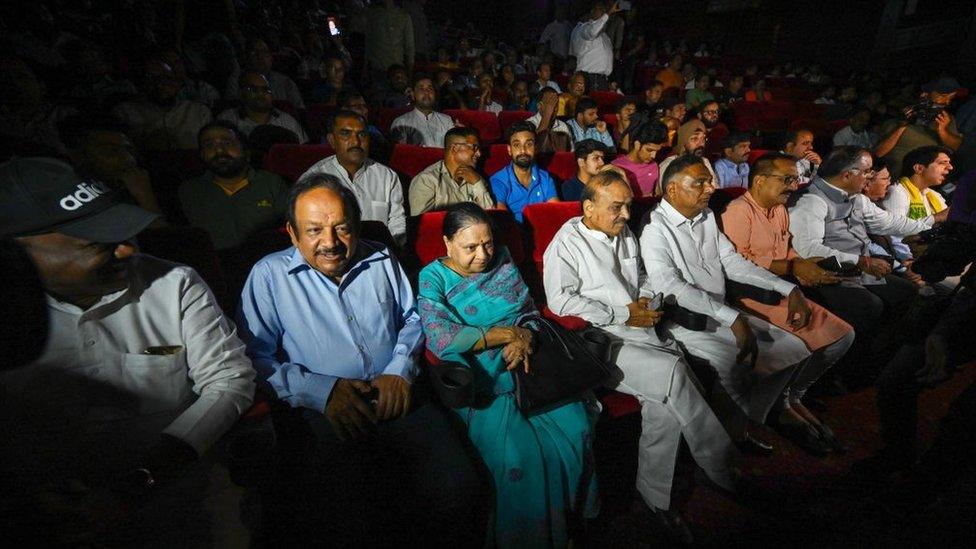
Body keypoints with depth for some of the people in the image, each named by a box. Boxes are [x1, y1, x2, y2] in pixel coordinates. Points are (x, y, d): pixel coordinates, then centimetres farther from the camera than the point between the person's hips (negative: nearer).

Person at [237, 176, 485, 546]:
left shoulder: (381, 261, 15)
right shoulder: (269, 275, 6)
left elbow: (411, 318, 19)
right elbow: (254, 355, 0)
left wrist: (400, 369, 1)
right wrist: (319, 389, -13)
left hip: (395, 400, 3)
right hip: (319, 414, -2)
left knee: (458, 488, -19)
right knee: (348, 516, -28)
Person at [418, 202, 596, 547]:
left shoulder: (502, 262, 10)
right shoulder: (432, 278, -4)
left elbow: (530, 311, 12)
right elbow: (441, 339, -18)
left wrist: (526, 339, -12)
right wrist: (511, 333, -13)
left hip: (528, 368, 5)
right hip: (482, 385, -4)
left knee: (577, 428, -14)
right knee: (515, 455, -25)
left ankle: (569, 515, 13)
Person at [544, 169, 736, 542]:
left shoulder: (625, 235, 18)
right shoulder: (566, 243, -4)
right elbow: (560, 300, -14)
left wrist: (645, 297, 6)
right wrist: (623, 315, -13)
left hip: (642, 330, 7)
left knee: (664, 403, -19)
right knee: (674, 370, -25)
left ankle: (655, 496, 0)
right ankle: (723, 468, -5)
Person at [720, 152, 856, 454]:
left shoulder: (781, 210, 19)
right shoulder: (739, 211, -13)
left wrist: (808, 268, 4)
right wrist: (792, 268, -19)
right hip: (751, 297, -10)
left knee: (844, 334, 5)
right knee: (801, 343, -25)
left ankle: (793, 397, 14)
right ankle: (781, 407, 2)